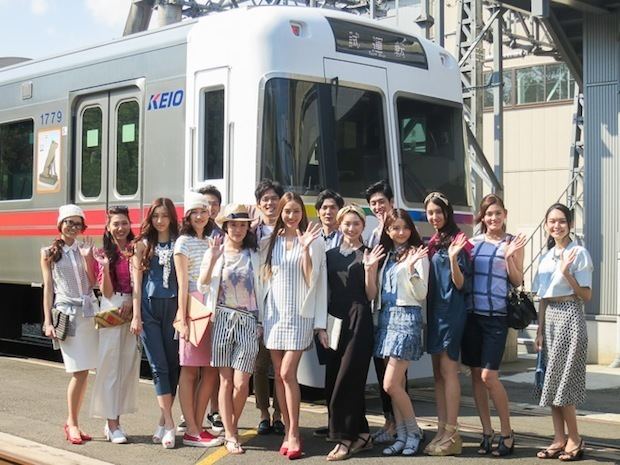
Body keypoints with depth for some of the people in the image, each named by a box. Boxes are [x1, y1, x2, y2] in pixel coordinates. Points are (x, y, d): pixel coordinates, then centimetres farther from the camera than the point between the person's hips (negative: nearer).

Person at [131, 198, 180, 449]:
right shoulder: (143, 244, 7)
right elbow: (137, 281, 4)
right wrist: (136, 315, -2)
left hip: (173, 307, 0)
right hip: (149, 308, 0)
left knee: (173, 365, 4)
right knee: (159, 366, -4)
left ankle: (163, 421, 16)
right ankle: (169, 424, -6)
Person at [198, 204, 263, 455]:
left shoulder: (253, 255, 10)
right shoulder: (214, 251, 6)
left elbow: (258, 290, 14)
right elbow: (203, 286, -4)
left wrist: (260, 322, 10)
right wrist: (212, 259, -17)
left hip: (248, 321, 1)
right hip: (222, 319, -1)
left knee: (241, 383, -5)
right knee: (225, 380, 1)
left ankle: (232, 427, 18)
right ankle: (231, 436, 8)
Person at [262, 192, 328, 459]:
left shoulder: (313, 241, -3)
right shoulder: (271, 242, 10)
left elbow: (314, 280, -8)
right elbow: (265, 278, 12)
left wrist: (305, 249, -19)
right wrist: (260, 316, 9)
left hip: (299, 314, -4)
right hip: (274, 313, 4)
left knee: (288, 373, -11)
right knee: (278, 375, 5)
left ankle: (294, 433, -3)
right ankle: (288, 430, 13)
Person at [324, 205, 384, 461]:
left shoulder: (368, 255, 0)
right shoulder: (331, 255, 13)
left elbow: (371, 295, -4)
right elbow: (325, 289, 16)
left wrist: (369, 269, -16)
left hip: (359, 319, -5)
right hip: (335, 318, 5)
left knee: (347, 379, -8)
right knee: (333, 379, 4)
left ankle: (346, 437, -3)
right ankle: (361, 433, 14)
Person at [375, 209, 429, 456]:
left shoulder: (417, 254, -3)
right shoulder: (386, 255, 16)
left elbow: (421, 294, -9)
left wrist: (410, 268, -21)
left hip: (407, 317, -7)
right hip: (386, 317, 7)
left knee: (391, 384, -11)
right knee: (397, 384, 7)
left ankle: (413, 431, 6)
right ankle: (401, 435, 13)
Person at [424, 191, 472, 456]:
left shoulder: (457, 241, -8)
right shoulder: (432, 243, 14)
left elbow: (460, 283, -12)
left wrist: (453, 258, -27)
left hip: (451, 308, -8)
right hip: (434, 308, 8)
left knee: (448, 369, -9)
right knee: (438, 372, 9)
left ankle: (452, 435, -6)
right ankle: (442, 431, 14)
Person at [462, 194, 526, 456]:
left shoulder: (512, 243, 1)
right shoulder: (473, 242, 9)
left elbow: (518, 282, -1)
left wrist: (509, 258, -15)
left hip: (496, 316, -4)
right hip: (472, 313, 4)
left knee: (489, 375, -9)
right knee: (475, 374, 6)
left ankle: (506, 434, 6)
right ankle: (487, 432, 17)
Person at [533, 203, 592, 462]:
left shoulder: (578, 253, -7)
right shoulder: (546, 257, 12)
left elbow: (586, 296, -10)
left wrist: (567, 273, -22)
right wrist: (539, 330, 9)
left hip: (570, 316, -7)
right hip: (550, 318, 7)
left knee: (562, 380, -6)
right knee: (552, 381, 5)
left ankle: (574, 440, 6)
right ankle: (559, 439, 10)